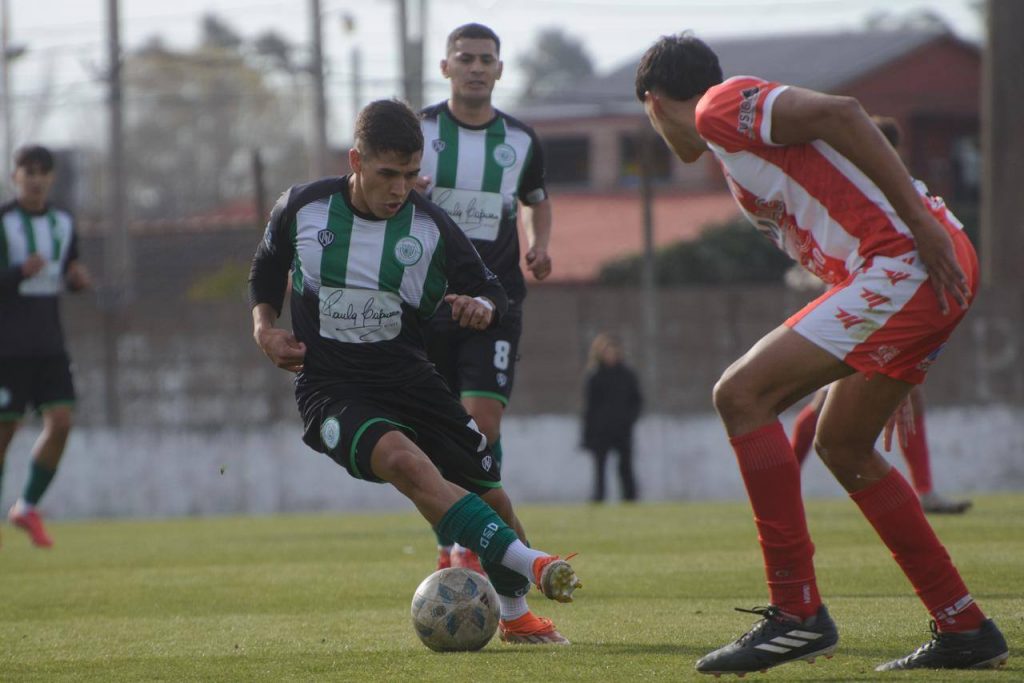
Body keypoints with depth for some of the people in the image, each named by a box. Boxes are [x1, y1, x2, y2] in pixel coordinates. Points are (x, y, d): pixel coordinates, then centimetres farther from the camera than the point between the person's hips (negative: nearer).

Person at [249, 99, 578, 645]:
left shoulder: (430, 226, -5)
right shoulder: (302, 210, -5)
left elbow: (488, 289, 3)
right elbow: (265, 273, 14)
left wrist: (482, 306, -21)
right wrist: (264, 329, -3)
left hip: (406, 376, 3)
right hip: (330, 390, -3)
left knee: (489, 494, -1)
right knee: (407, 462, -33)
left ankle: (514, 614, 26)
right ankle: (529, 565, -39)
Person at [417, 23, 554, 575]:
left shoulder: (520, 141, 6)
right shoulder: (416, 131, -1)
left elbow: (536, 200, 24)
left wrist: (539, 242, 3)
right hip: (428, 298, 0)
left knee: (484, 417, -15)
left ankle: (471, 546, -9)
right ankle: (447, 549, 20)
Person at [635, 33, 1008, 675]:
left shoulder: (721, 106, -1)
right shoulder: (738, 140, 28)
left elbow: (841, 113, -15)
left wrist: (921, 224, -20)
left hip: (904, 262, -10)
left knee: (741, 394, -12)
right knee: (843, 447, 20)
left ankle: (797, 611, -13)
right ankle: (964, 629, 22)